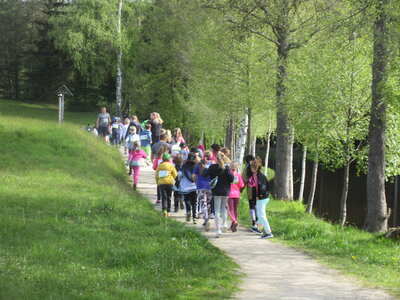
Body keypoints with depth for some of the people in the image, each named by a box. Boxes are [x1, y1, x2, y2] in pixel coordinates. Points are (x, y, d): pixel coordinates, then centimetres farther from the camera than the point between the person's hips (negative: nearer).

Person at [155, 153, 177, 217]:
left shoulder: (159, 166, 2)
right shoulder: (171, 166, -1)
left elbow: (156, 175, 5)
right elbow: (175, 175, 3)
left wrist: (158, 182, 19)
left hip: (161, 183, 0)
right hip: (169, 183, 0)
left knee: (164, 197, -2)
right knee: (168, 197, 11)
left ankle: (164, 209, -24)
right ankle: (168, 211, 14)